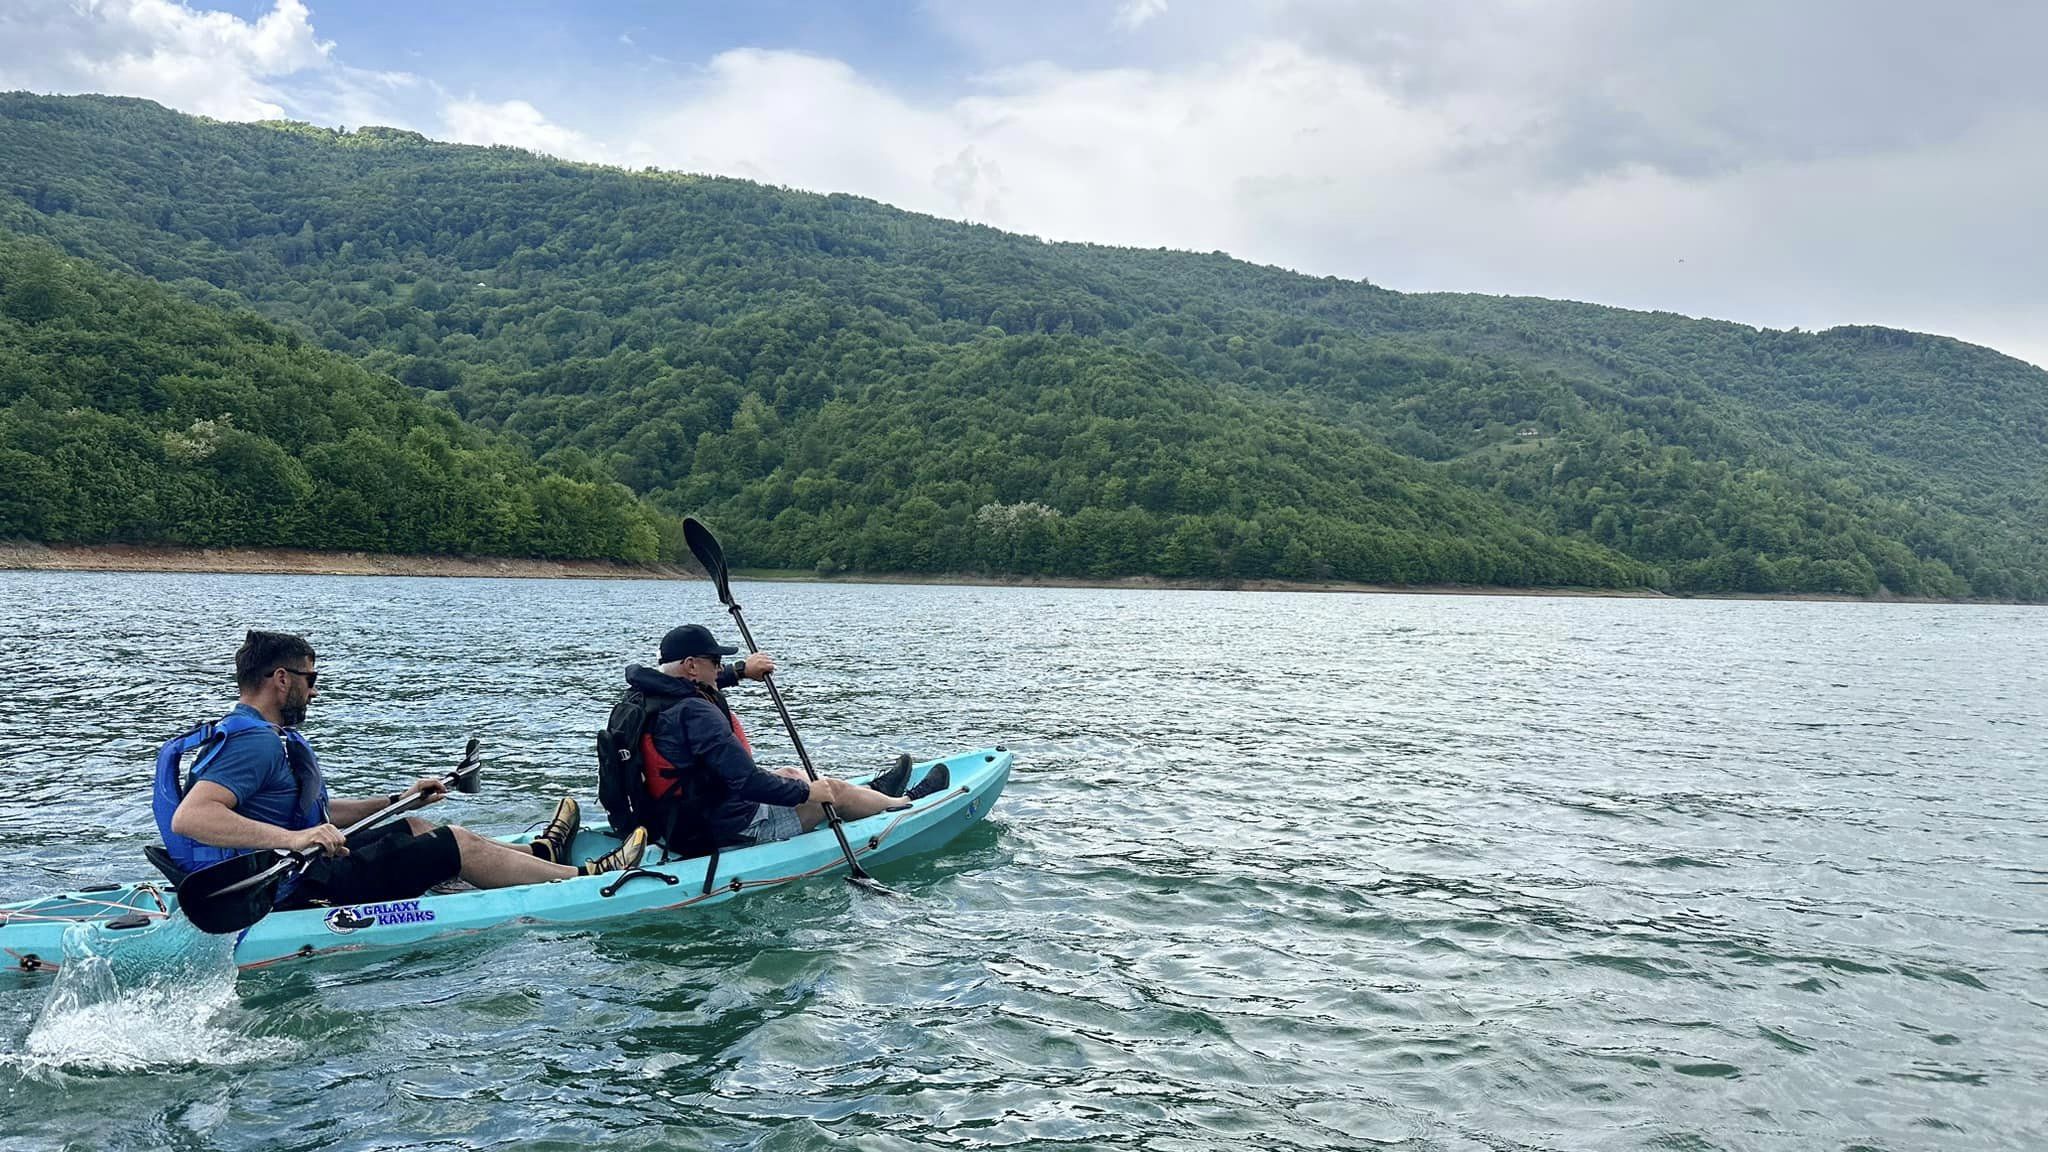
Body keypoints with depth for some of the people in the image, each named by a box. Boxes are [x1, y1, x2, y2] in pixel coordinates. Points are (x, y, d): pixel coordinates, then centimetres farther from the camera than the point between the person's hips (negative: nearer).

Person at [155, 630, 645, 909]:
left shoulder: (261, 736, 13)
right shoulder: (254, 743, -21)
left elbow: (316, 813, 21)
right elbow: (188, 818, -36)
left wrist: (396, 802, 22)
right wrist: (292, 839, -44)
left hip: (288, 876, 11)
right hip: (296, 892, -11)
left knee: (410, 828, 26)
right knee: (458, 843, -2)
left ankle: (540, 854, 40)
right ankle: (585, 877, 12)